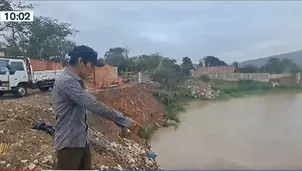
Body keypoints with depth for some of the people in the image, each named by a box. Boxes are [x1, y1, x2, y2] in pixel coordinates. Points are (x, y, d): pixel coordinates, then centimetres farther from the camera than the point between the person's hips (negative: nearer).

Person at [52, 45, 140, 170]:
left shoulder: (75, 81, 9)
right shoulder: (67, 81, -23)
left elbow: (89, 106, 13)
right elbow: (94, 106, -28)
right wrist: (124, 121, -21)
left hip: (81, 140, 10)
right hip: (69, 143, -10)